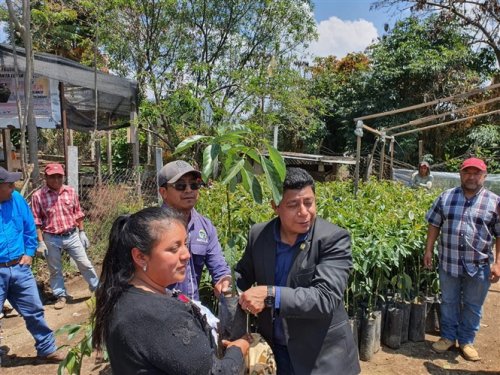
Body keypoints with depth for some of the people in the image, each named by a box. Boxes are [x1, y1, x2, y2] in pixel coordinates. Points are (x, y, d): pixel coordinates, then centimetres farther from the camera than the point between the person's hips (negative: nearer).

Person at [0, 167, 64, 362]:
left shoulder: (16, 199, -2)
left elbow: (30, 228, 11)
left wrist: (29, 253, 7)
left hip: (19, 268, 4)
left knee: (34, 311, 15)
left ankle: (47, 349, 32)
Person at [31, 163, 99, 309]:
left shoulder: (70, 191, -1)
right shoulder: (38, 196, -9)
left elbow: (78, 214, 8)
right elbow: (36, 221, -6)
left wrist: (82, 233, 7)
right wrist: (41, 242, -8)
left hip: (72, 236, 1)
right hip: (51, 239, -1)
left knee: (85, 264, 7)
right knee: (55, 270, 12)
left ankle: (98, 288, 22)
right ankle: (61, 296, 29)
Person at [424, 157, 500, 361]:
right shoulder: (446, 197, 2)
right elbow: (434, 225, 7)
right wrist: (428, 250, 2)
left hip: (479, 266, -1)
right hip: (448, 262, 1)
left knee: (473, 305, 13)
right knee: (449, 302, 15)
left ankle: (466, 341, 32)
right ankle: (448, 337, 33)